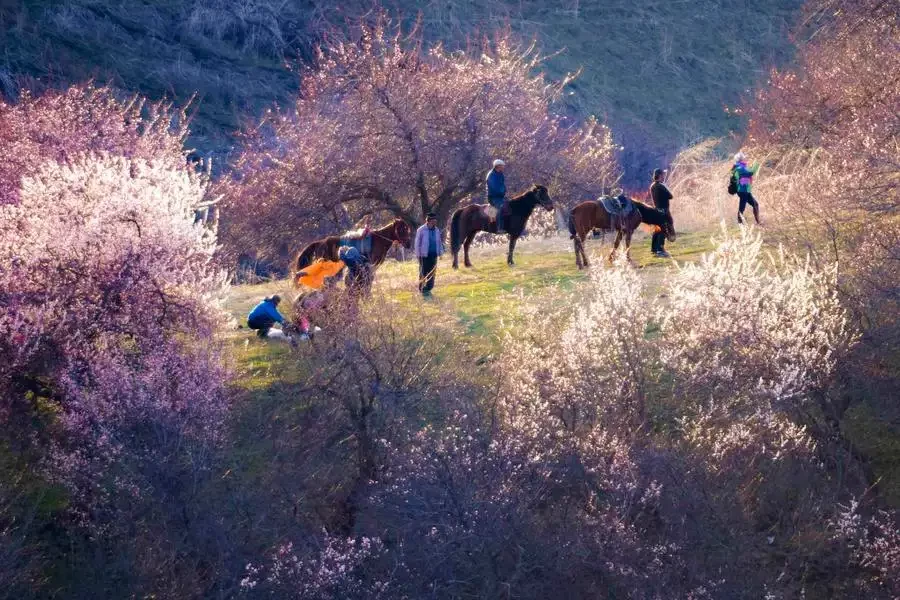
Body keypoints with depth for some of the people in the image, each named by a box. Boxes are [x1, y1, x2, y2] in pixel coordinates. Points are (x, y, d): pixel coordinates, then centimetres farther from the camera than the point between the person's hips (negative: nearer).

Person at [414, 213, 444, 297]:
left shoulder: (437, 230, 8)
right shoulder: (421, 230, -7)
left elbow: (439, 242, 16)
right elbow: (417, 243, -5)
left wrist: (441, 252, 6)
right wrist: (418, 255, -10)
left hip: (433, 255, 5)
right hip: (424, 255, -5)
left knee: (432, 273, 6)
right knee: (423, 272, -1)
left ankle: (428, 289, 14)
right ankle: (422, 289, 5)